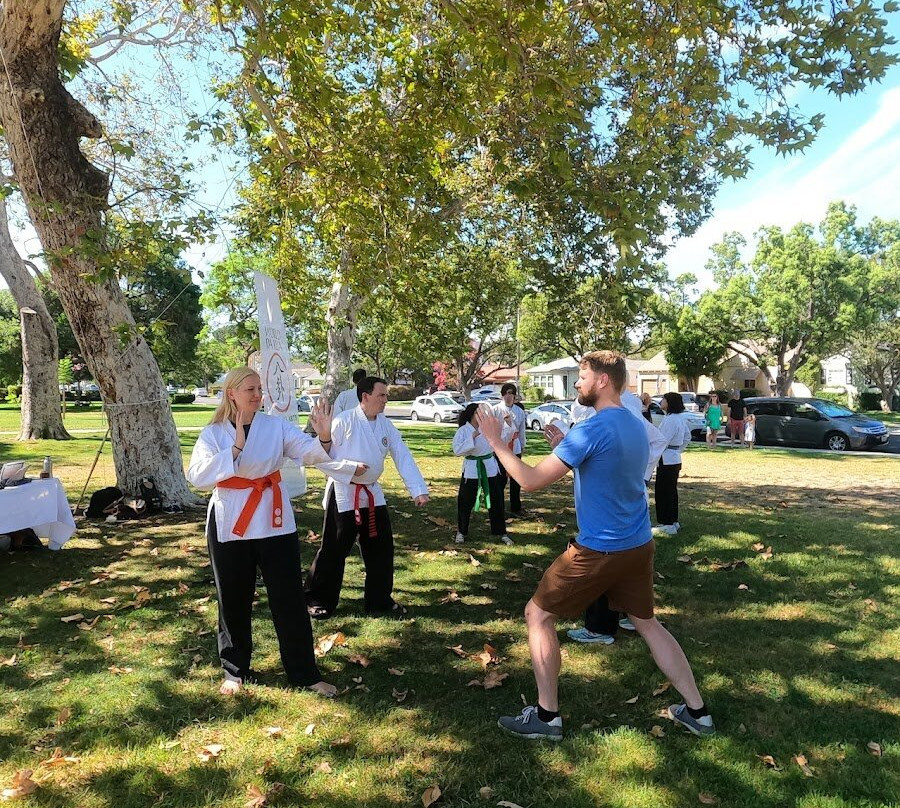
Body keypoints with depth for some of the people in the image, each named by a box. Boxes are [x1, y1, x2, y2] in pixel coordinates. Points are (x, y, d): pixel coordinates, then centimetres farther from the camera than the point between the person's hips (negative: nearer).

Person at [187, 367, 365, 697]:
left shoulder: (277, 425, 0)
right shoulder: (213, 433, -1)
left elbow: (308, 451, -13)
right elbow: (197, 476, -14)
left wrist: (324, 438, -35)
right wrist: (235, 449, -24)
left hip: (274, 521, 0)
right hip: (230, 524, 0)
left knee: (290, 599, 5)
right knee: (233, 602, 14)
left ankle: (306, 674, 19)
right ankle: (235, 670, 35)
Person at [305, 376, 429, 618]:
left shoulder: (386, 426, 3)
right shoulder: (344, 421, -14)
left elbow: (403, 458, -2)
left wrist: (419, 489, -10)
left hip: (372, 493, 6)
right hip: (344, 493, -6)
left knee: (381, 547, 10)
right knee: (334, 549, 2)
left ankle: (379, 600, 26)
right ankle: (319, 600, 22)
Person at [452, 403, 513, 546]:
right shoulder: (463, 431, -9)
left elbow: (504, 436, 11)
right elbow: (457, 450, -18)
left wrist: (509, 424, -3)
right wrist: (472, 437, -22)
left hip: (490, 468, 4)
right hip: (471, 469, -3)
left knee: (496, 501, 9)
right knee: (465, 501, 6)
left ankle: (500, 532, 22)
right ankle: (461, 532, 26)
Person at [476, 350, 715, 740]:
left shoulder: (592, 429, -20)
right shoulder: (636, 426, 7)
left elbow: (532, 480, -21)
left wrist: (496, 442, -10)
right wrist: (565, 444, 13)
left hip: (598, 550, -8)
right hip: (639, 546, 8)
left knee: (538, 615, 6)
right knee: (648, 623, 23)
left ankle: (546, 716, 14)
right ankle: (696, 712, 30)